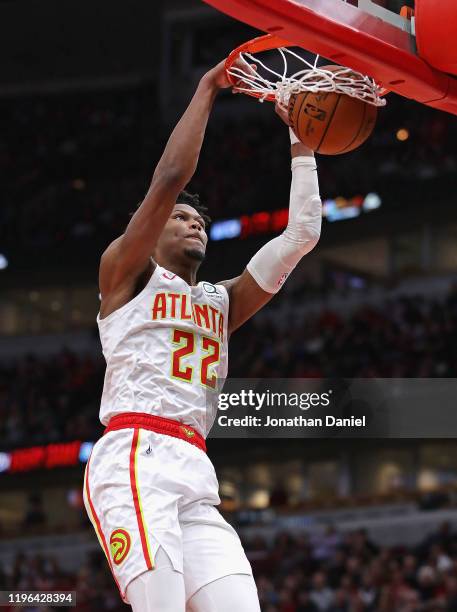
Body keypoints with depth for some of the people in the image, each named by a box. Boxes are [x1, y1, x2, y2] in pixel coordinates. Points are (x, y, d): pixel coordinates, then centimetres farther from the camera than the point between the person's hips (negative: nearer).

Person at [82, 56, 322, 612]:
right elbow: (169, 177, -3)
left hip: (195, 474, 7)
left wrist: (302, 137, 22)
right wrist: (207, 90, 4)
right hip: (133, 461, -7)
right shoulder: (126, 272, 12)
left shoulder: (221, 302, 28)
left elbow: (301, 235, 21)